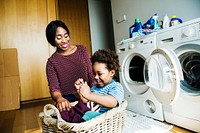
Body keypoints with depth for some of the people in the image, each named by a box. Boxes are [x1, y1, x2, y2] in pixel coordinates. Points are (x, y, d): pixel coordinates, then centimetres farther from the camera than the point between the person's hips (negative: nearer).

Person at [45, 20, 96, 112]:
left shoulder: (82, 50, 6)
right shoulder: (52, 62, 2)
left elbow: (91, 74, 4)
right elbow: (54, 88, -6)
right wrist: (59, 98, -30)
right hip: (68, 101, -2)